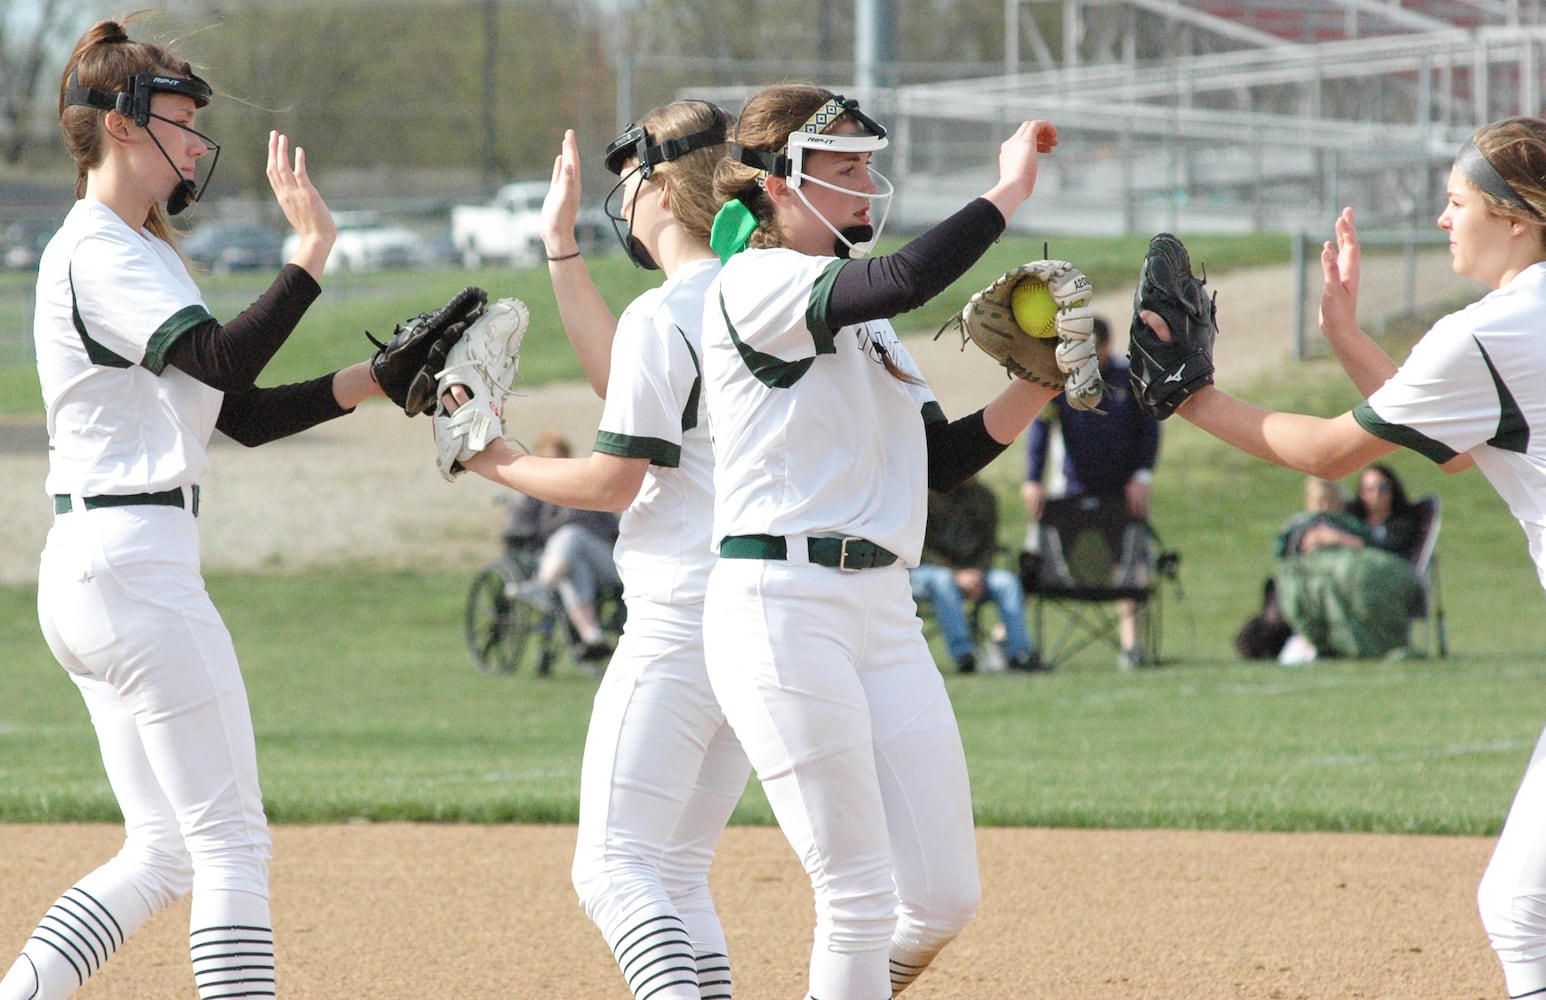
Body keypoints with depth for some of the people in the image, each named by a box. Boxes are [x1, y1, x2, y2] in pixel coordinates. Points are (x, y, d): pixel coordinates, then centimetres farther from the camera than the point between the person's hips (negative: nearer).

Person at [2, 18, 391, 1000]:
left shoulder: (137, 251, 21)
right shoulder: (98, 254, -10)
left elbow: (243, 413, 17)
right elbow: (222, 359, -25)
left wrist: (376, 381, 7)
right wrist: (314, 252, -23)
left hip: (84, 572, 10)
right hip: (137, 561, -10)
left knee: (164, 854, 11)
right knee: (231, 844, -8)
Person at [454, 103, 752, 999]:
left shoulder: (663, 314, -12)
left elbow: (614, 481, -11)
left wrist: (499, 464, 5)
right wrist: (562, 249, 28)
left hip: (682, 620, -9)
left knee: (615, 866, -8)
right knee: (678, 874, 15)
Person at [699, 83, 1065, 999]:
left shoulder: (863, 319, 21)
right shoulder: (755, 286, -6)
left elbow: (944, 460, 18)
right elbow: (904, 279, -24)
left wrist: (1039, 387, 5)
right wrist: (1009, 192, -14)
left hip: (885, 613, 8)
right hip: (783, 606, -8)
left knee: (945, 900, 4)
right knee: (861, 900, -8)